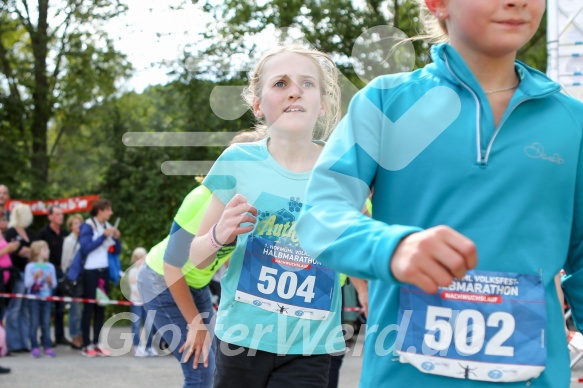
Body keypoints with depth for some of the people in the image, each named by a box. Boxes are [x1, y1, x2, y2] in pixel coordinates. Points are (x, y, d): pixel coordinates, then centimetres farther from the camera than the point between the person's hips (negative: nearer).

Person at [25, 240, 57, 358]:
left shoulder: (50, 266, 7)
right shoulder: (30, 266, -4)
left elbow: (54, 285, 9)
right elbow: (27, 284, -8)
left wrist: (50, 281, -12)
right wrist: (35, 276, -22)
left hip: (46, 299, 3)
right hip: (34, 299, -3)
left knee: (46, 323, 4)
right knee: (34, 323, -2)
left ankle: (47, 346, 7)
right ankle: (35, 347, 2)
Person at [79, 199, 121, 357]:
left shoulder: (107, 226, 10)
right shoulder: (87, 226, -7)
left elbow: (117, 250, 13)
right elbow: (85, 248, -19)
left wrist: (116, 238, -6)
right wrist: (103, 235, -19)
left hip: (104, 271, 6)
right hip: (90, 271, -6)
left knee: (101, 308, 3)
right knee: (89, 307, -4)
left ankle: (96, 344, 5)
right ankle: (86, 345, -2)